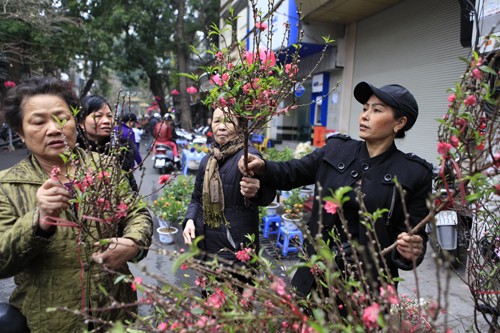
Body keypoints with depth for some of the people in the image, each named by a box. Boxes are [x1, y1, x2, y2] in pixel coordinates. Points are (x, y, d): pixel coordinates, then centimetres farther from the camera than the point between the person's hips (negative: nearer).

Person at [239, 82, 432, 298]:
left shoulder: (414, 173, -7)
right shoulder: (335, 149, 0)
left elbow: (411, 231, -2)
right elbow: (290, 174, 3)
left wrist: (412, 250, -23)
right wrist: (261, 167, -15)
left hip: (369, 278, -2)